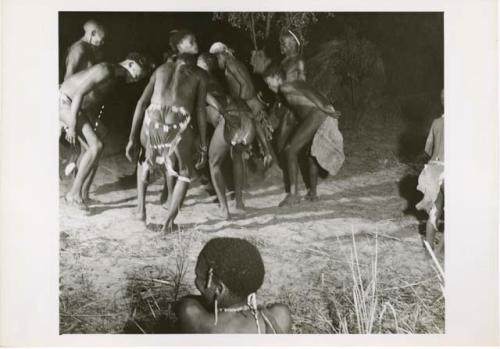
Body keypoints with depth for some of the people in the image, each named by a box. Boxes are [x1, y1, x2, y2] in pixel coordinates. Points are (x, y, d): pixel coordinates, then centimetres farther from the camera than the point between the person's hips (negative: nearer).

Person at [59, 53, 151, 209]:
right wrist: (72, 126, -27)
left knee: (94, 148, 6)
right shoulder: (105, 70, -21)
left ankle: (82, 194, 11)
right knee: (96, 146, -18)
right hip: (65, 103, -10)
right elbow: (79, 93, -27)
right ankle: (74, 193, -12)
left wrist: (93, 123, 21)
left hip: (80, 107, 10)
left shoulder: (114, 77, 11)